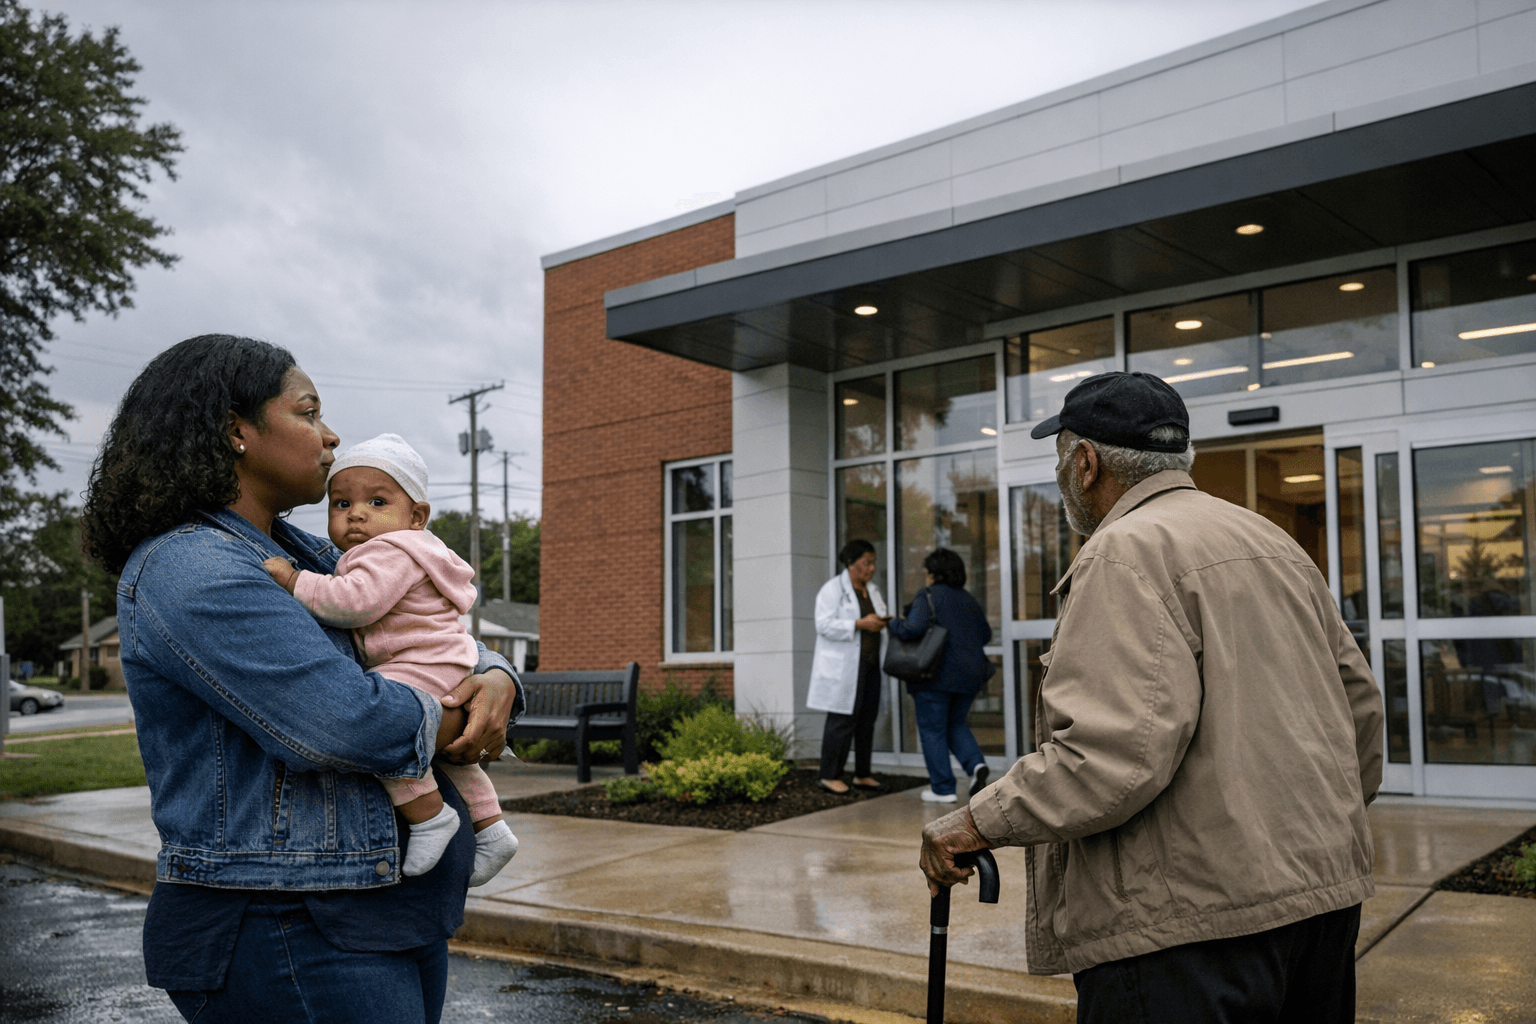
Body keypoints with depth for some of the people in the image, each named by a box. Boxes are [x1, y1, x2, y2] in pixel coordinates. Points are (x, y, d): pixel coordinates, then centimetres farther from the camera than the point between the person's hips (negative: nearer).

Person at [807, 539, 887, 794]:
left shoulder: (872, 589, 17)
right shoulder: (833, 589, -7)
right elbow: (824, 625, -17)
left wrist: (882, 622, 1)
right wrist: (860, 624, -22)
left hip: (869, 664, 8)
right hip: (842, 666, -8)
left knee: (867, 720, 9)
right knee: (841, 720, -8)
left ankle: (862, 774, 17)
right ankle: (830, 776, -1)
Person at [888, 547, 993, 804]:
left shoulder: (928, 596, -10)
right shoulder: (968, 600, 11)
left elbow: (914, 628, -22)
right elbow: (985, 635, 16)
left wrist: (894, 624, -3)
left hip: (937, 675, -6)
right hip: (969, 674, 7)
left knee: (932, 730, 3)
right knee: (955, 725, 20)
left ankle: (942, 789, 4)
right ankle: (976, 764, -3)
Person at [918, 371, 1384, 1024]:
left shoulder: (1128, 550, -14)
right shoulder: (1273, 541, 15)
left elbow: (1118, 753, -26)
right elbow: (1359, 701, 20)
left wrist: (979, 822, -16)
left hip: (1194, 917, -10)